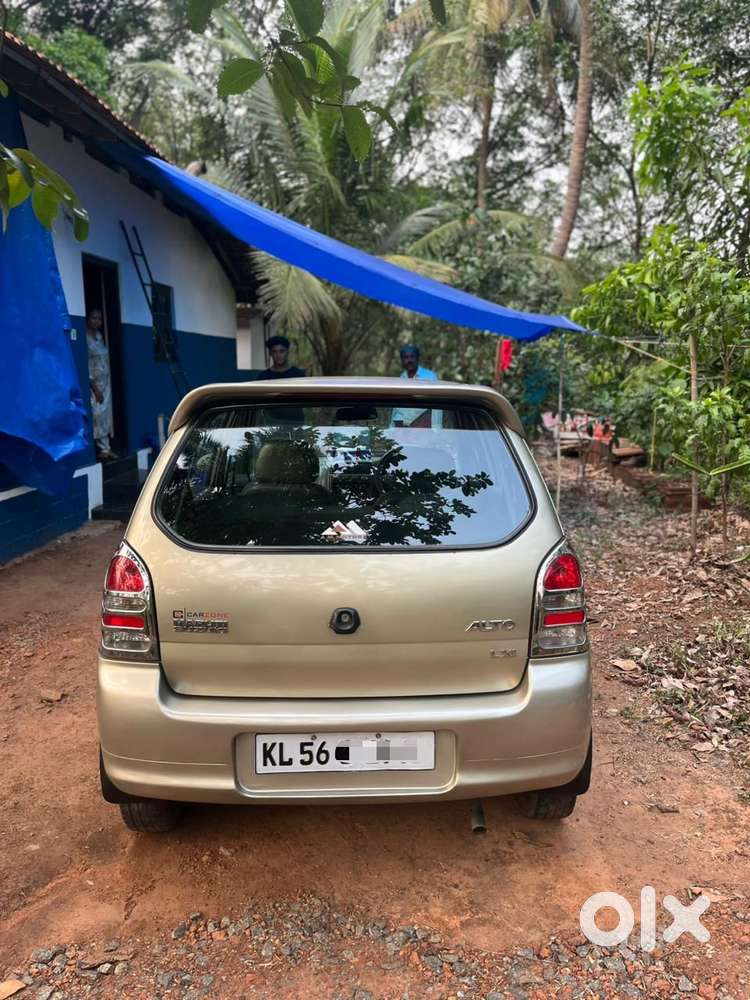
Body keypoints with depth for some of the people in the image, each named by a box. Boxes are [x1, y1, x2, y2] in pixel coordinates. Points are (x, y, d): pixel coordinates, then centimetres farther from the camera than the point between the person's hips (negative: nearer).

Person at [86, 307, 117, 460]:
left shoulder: (99, 336, 13)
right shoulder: (85, 338, -11)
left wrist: (107, 383, 12)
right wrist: (95, 387, -17)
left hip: (105, 381, 8)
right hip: (93, 383, -8)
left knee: (106, 414, 6)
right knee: (98, 414, -9)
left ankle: (105, 448, 10)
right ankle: (104, 448, -7)